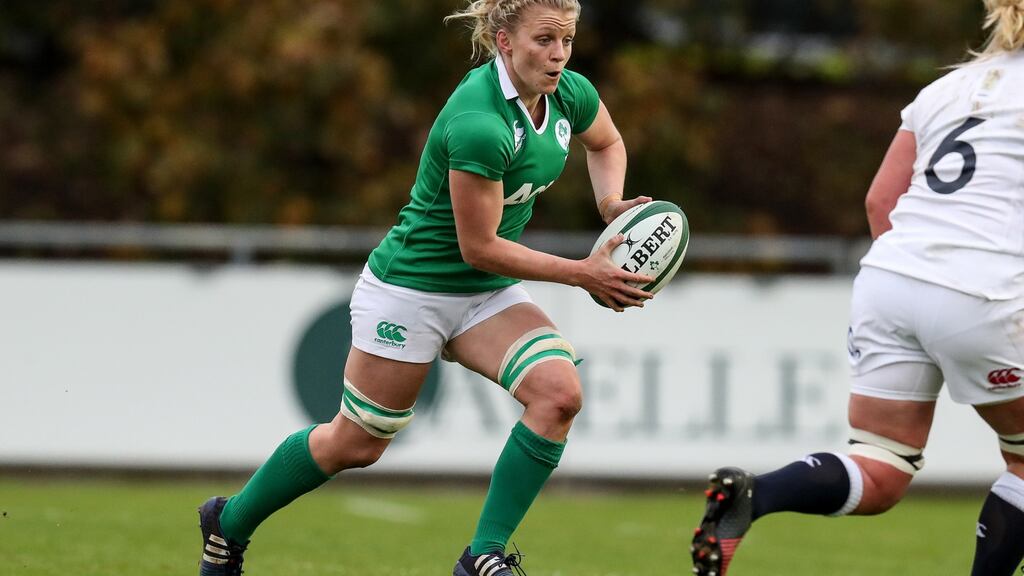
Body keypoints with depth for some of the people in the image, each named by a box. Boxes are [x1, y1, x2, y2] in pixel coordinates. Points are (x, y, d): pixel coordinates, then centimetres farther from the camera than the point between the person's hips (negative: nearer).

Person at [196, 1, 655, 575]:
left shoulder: (572, 94, -7)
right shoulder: (478, 124, -31)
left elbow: (606, 143, 19)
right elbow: (479, 248, -24)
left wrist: (612, 203, -1)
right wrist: (583, 274, -20)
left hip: (489, 294, 7)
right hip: (412, 286, -7)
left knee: (560, 391, -20)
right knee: (356, 443, 6)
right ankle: (229, 523, 32)